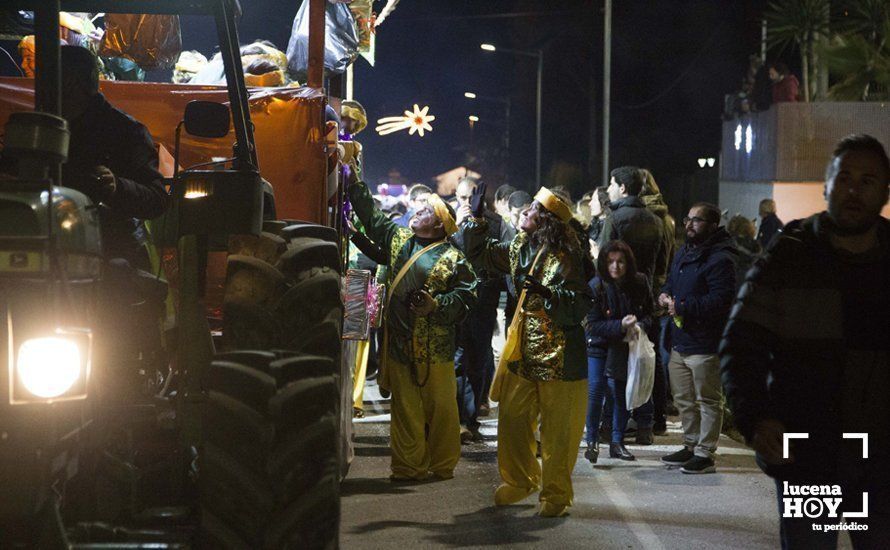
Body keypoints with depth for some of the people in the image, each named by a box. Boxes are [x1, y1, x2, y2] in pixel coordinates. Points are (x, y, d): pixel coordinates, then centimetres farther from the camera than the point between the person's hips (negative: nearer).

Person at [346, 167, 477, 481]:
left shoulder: (452, 258, -3)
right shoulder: (399, 239, 12)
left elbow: (466, 296, -5)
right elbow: (371, 216, 19)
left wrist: (437, 305, -17)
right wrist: (353, 183, 15)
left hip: (435, 348, -4)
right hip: (399, 341, 4)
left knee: (439, 408, 2)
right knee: (405, 408, 7)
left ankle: (442, 465, 14)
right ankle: (408, 466, 13)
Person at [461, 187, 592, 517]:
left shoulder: (565, 258, -14)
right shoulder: (518, 250, 8)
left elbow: (581, 305, -19)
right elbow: (479, 254, 22)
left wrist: (546, 294, -32)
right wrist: (476, 218, 12)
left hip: (557, 356, -7)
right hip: (523, 352, 7)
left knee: (556, 430, 1)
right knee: (512, 419, 12)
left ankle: (555, 494, 14)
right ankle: (519, 481, 32)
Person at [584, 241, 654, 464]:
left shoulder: (640, 283, -7)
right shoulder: (596, 286, -17)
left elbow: (649, 312, 6)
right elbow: (593, 324, -17)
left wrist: (641, 325, -17)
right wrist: (620, 326, -30)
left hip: (625, 347, 3)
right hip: (599, 345, -3)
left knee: (622, 393, 7)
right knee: (595, 389, -14)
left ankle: (617, 442, 19)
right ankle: (592, 441, -3)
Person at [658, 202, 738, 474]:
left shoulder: (720, 259, -16)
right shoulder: (684, 252, 15)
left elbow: (722, 300, -23)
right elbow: (672, 281, 27)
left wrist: (683, 308, -22)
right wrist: (665, 294, 3)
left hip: (704, 345, -10)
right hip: (680, 340, 10)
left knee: (708, 400, 0)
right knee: (683, 399, 18)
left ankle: (705, 454, 5)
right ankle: (691, 446, 30)